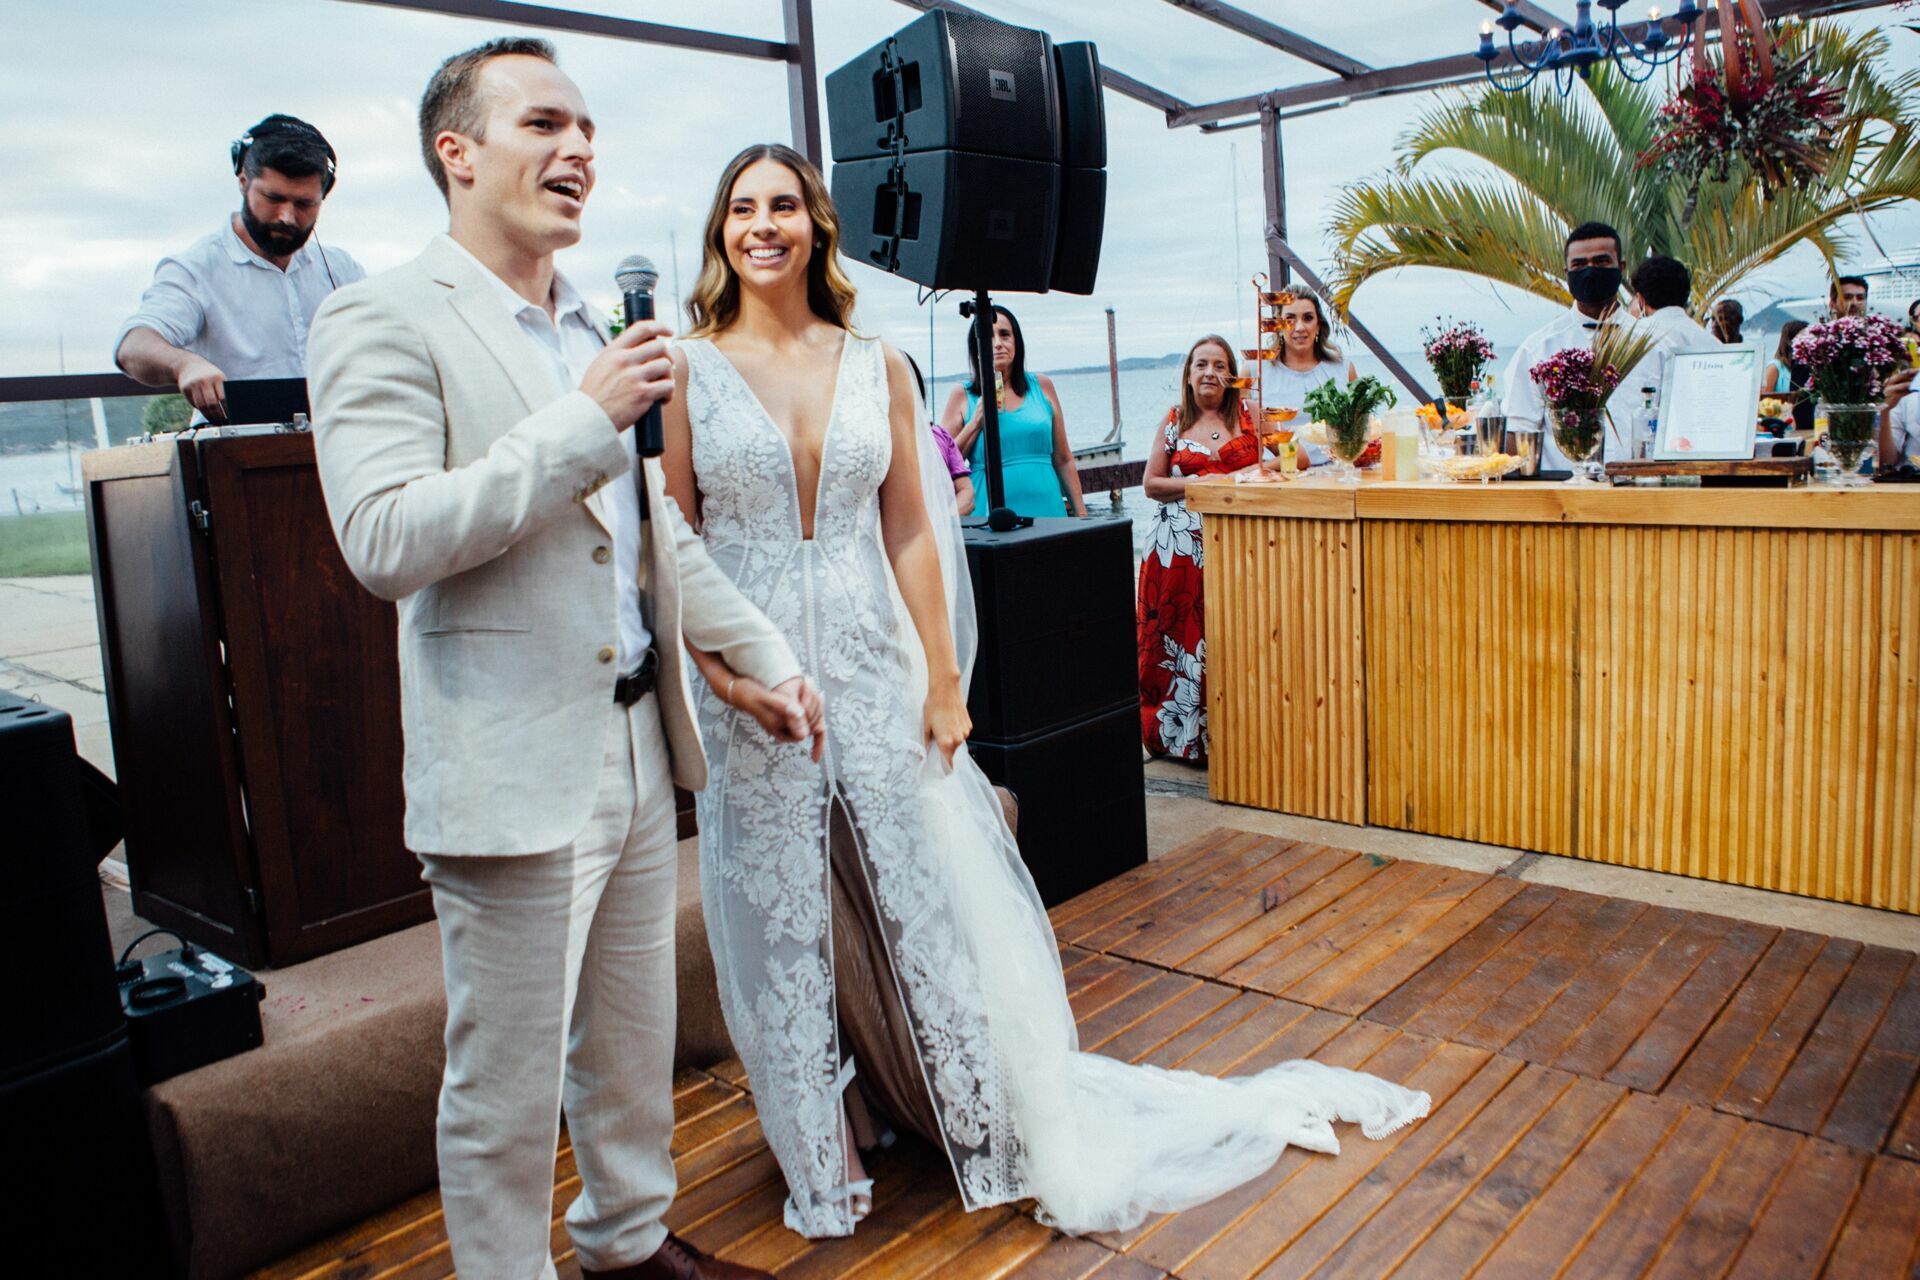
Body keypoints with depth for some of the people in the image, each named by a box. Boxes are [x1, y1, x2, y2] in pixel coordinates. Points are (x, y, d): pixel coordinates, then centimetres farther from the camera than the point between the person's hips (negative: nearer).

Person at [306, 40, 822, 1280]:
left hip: (640, 751, 8)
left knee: (635, 1040, 21)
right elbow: (386, 539, -23)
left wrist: (763, 655, 16)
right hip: (515, 772, -7)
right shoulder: (387, 320, -9)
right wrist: (586, 421, -22)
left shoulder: (593, 332, 14)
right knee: (510, 1084, 7)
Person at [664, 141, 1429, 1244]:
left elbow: (910, 533, 3)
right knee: (781, 926, 10)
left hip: (874, 666, 1)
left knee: (935, 902, 9)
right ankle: (824, 1164, 31)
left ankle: (1015, 1127, 30)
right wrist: (724, 672, -15)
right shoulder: (688, 370, -1)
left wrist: (944, 682, 0)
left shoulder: (878, 367, 4)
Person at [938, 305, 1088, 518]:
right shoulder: (962, 396, 4)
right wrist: (976, 422, -8)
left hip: (1047, 512, 2)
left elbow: (1063, 460, 13)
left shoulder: (1042, 386, 10)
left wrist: (1082, 516, 10)